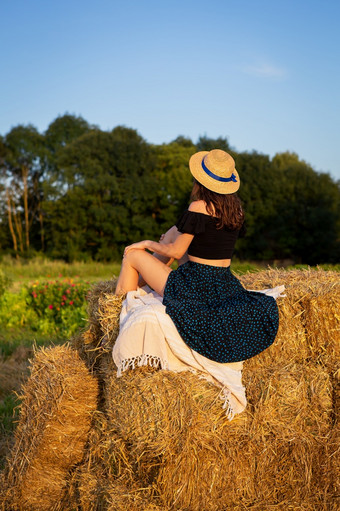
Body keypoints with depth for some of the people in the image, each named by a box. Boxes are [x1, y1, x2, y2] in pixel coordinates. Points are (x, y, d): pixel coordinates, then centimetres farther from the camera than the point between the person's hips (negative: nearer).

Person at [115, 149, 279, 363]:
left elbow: (175, 252, -13)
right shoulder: (237, 208, 3)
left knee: (132, 255, 10)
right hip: (225, 287, 8)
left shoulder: (199, 207, -19)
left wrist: (148, 243, 6)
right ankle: (140, 281, 34)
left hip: (194, 288, -8)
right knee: (174, 231, 23)